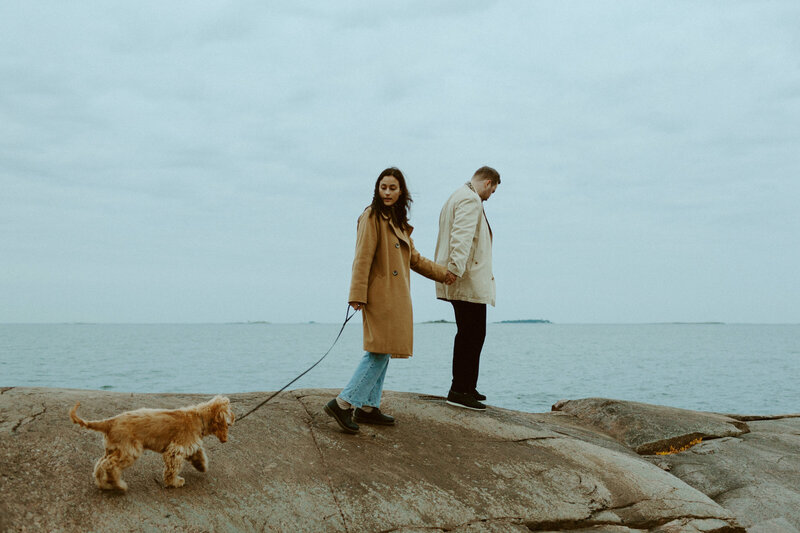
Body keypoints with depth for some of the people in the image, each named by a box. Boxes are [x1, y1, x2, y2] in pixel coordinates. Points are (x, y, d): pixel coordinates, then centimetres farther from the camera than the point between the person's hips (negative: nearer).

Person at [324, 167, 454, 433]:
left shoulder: (398, 221, 18)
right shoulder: (372, 217, -8)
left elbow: (413, 258, 27)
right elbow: (362, 258, -15)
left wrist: (442, 273, 31)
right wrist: (358, 295, -21)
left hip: (395, 297, 9)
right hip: (380, 295, -9)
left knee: (382, 352, 9)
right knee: (380, 351, -12)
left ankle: (368, 408, 15)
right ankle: (343, 403, -11)